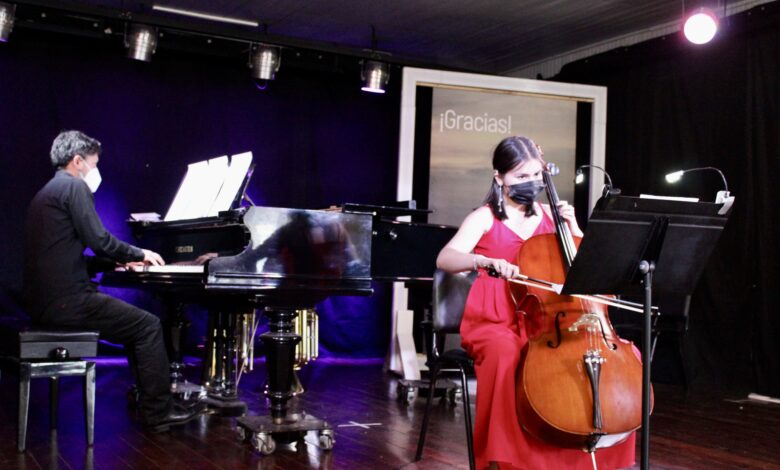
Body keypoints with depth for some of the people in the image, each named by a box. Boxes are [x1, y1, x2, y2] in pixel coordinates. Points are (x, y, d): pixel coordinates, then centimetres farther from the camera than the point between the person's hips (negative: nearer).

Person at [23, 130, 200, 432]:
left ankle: (151, 399, 22)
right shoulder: (74, 187, -7)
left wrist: (119, 261, 21)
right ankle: (159, 413, 1)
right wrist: (139, 254, 2)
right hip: (67, 301, -10)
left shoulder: (44, 194, 22)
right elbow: (99, 240, -16)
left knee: (135, 321, 21)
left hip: (44, 302, 10)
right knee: (149, 325, -3)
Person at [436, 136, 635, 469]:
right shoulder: (485, 218, 1)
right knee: (507, 356, -40)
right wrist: (486, 261, -36)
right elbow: (445, 259, -17)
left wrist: (572, 226, -2)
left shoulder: (548, 215, 14)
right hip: (496, 324, -4)